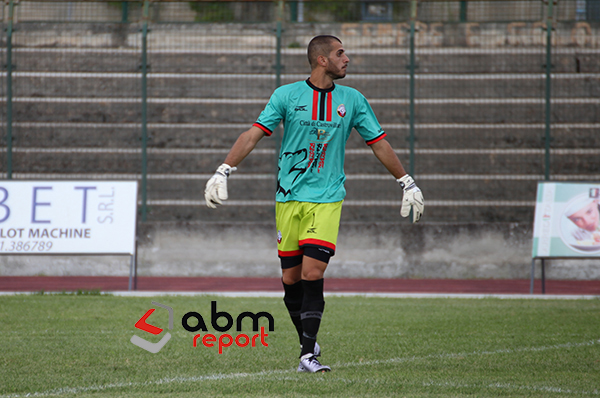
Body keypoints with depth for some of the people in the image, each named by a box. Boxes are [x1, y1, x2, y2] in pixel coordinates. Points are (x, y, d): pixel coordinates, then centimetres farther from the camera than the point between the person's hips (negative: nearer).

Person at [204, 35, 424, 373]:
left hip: (327, 198, 0)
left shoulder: (353, 100, 6)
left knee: (312, 274, -14)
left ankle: (308, 356, -14)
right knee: (291, 278, 3)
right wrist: (223, 172, -12)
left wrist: (408, 184, 16)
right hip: (289, 196, 0)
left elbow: (379, 143, 15)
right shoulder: (287, 95, 0)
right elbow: (253, 135, -3)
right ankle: (308, 342, 23)